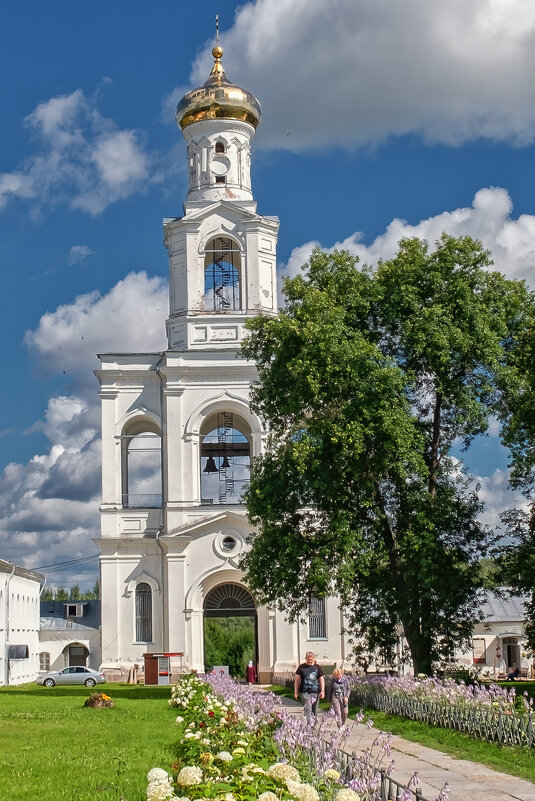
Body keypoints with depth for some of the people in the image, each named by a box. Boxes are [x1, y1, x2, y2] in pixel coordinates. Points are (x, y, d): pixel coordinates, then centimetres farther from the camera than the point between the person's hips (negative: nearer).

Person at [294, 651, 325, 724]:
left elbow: (321, 679, 12)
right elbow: (297, 679, 8)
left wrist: (322, 691, 4)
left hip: (315, 692, 2)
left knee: (314, 710, 7)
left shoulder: (317, 667, 8)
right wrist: (296, 691, 4)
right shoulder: (301, 667, 4)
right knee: (308, 709, -13)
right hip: (305, 692, -2)